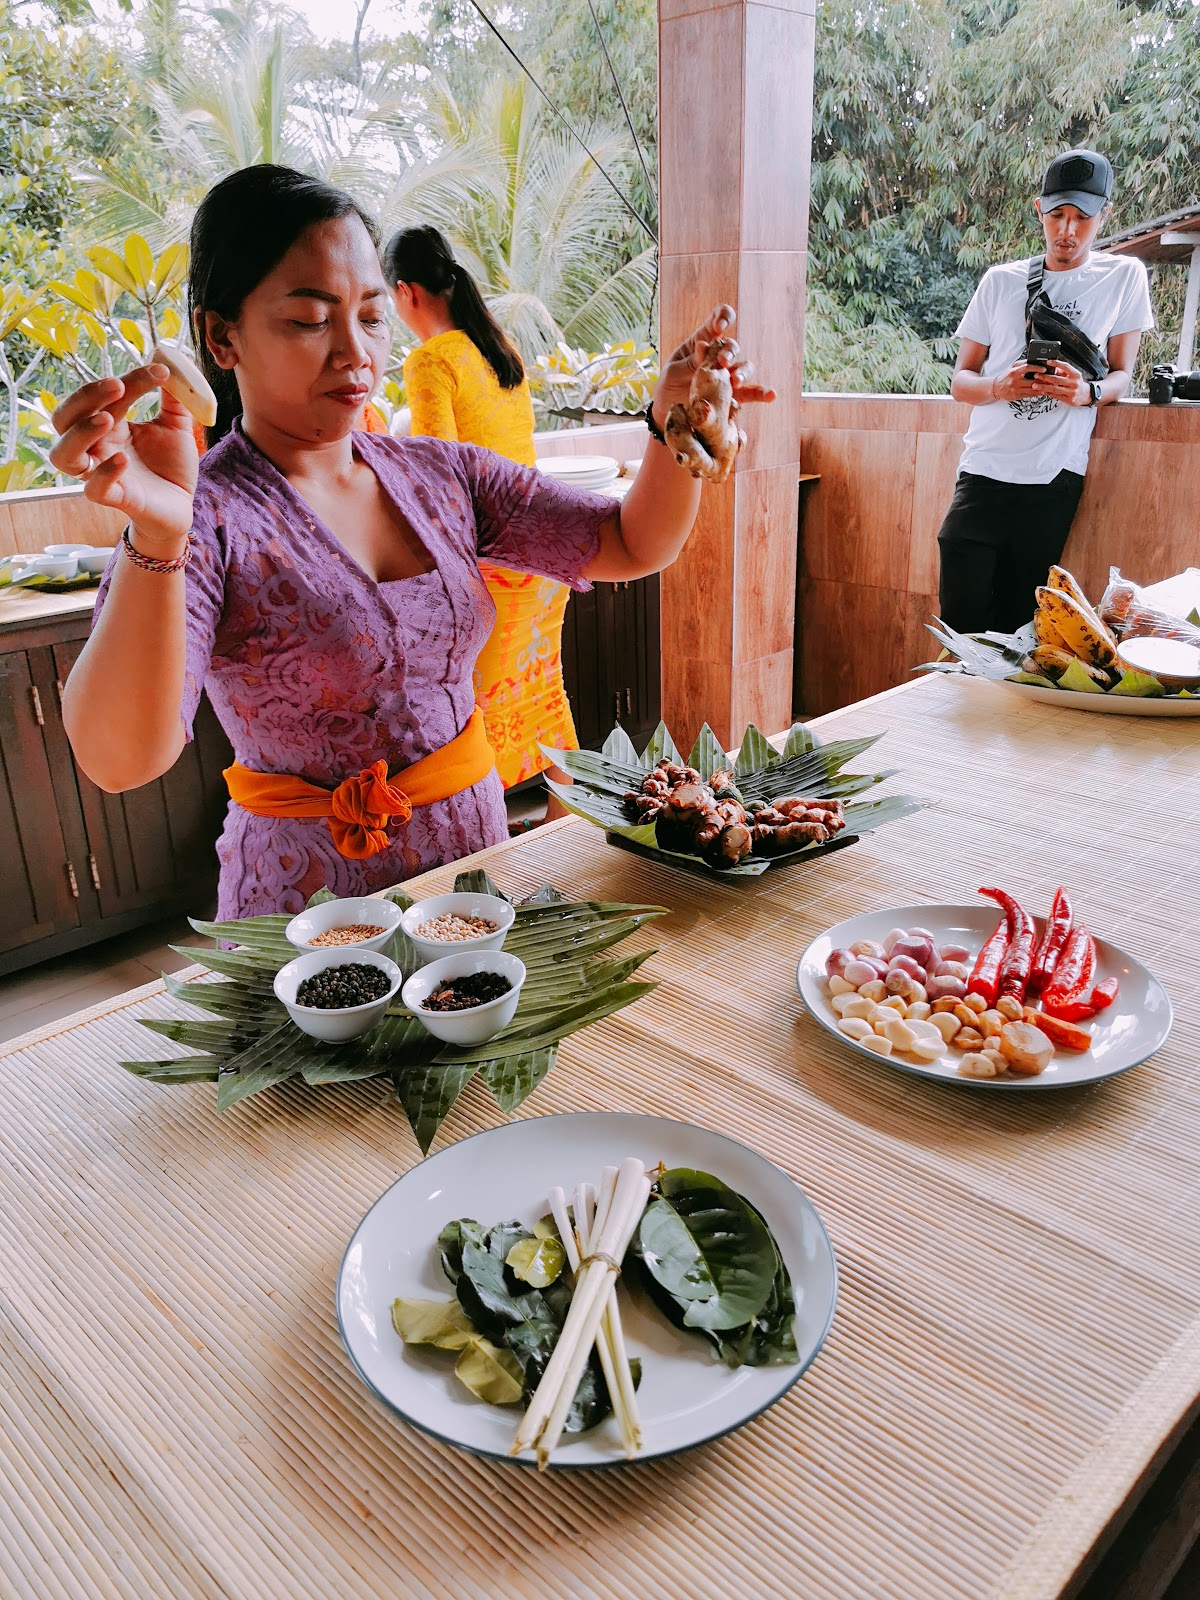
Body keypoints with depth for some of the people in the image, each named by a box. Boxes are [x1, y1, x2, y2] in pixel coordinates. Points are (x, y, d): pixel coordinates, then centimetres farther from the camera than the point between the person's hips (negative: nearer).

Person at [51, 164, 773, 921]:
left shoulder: (443, 475, 2)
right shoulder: (209, 519, -15)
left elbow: (633, 546, 1)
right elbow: (120, 760, -28)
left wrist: (675, 430, -17)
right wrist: (158, 539, -42)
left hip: (479, 854, 5)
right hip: (311, 896, -4)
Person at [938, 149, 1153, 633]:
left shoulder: (1124, 276, 9)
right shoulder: (1001, 280, 11)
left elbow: (1122, 373, 9)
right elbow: (960, 380, 11)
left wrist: (1088, 391, -15)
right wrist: (1000, 386, -13)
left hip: (1055, 481, -1)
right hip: (983, 471, 1)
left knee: (1017, 625, 2)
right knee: (961, 623, -7)